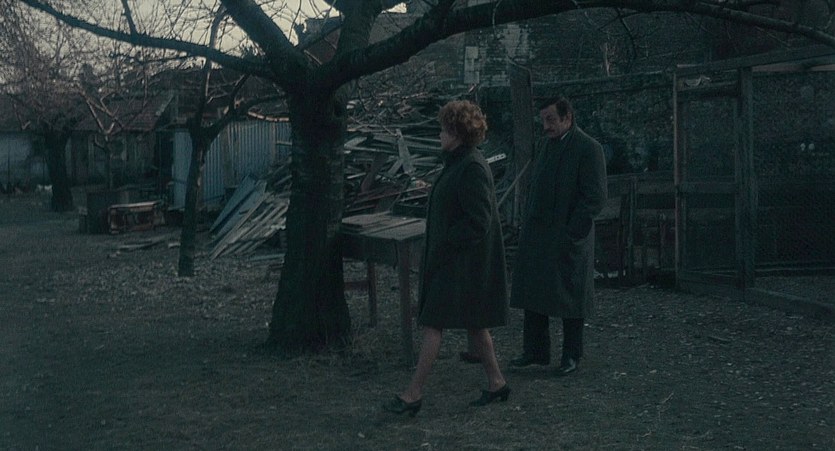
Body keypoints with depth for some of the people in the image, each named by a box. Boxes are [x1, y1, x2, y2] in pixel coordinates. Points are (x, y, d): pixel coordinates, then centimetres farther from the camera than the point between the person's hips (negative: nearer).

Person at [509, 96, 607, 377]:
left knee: (569, 298, 5)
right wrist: (528, 225, 11)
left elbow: (596, 198, -14)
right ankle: (535, 351, 22)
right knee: (533, 292, 10)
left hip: (567, 238, -7)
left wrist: (570, 233, -16)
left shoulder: (588, 149, -11)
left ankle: (571, 356, 18)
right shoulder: (544, 144, 11)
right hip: (536, 236, 7)